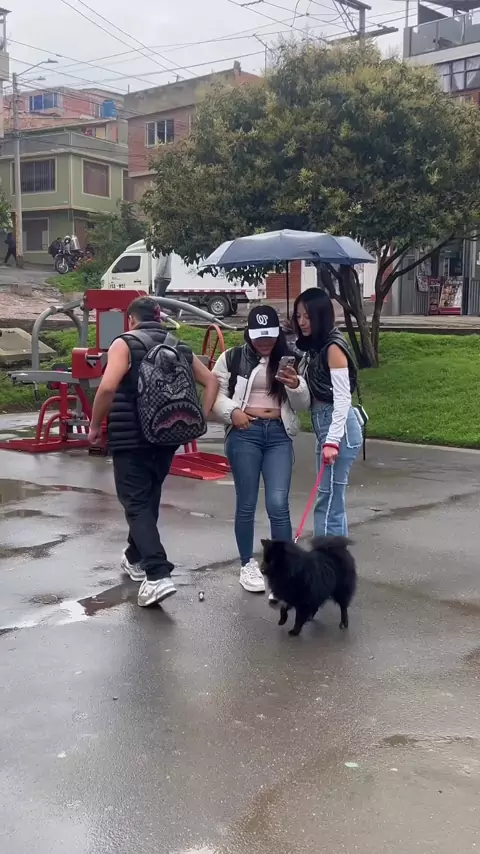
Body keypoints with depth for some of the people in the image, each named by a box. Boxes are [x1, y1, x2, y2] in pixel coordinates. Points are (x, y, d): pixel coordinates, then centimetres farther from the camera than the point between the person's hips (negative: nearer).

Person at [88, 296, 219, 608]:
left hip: (131, 438, -6)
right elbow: (212, 381, 11)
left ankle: (158, 575, -17)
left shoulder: (126, 344, -7)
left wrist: (96, 425, -9)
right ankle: (136, 559, 36)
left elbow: (108, 387, -21)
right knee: (149, 498, 22)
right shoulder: (180, 347, 10)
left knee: (136, 504, -3)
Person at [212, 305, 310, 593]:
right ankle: (248, 564, 23)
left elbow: (303, 405, 7)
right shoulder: (232, 359, 3)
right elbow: (215, 393, 3)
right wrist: (232, 412, -15)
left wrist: (296, 385, -14)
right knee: (247, 504, 6)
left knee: (278, 504, -8)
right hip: (244, 434, -1)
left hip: (279, 435, 1)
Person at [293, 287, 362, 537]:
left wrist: (332, 441, -24)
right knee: (333, 500, 14)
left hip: (338, 429, -10)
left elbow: (342, 398, -19)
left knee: (328, 501, -7)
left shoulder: (333, 347, -13)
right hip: (324, 425, 10)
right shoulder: (314, 348, 14)